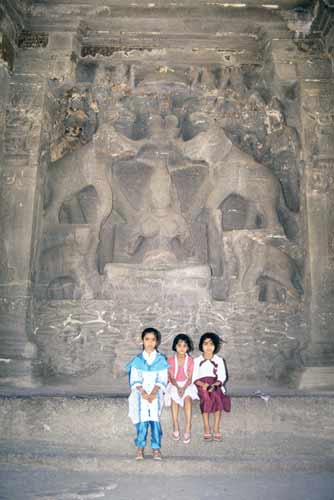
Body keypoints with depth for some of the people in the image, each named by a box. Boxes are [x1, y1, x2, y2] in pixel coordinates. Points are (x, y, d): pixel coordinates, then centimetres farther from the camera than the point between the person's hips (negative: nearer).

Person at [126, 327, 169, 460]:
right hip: (140, 392, 0)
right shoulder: (137, 360, 10)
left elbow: (162, 380, 3)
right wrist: (143, 393, -14)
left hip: (155, 392, 0)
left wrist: (153, 392, -13)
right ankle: (140, 447, -13)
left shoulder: (161, 360, 10)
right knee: (142, 414, -22)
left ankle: (156, 447, -16)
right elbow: (134, 381, 3)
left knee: (154, 414, -22)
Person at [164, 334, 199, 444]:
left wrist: (184, 387, -24)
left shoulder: (190, 360, -1)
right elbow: (171, 378, -6)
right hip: (174, 385, 0)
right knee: (174, 397, -32)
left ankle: (188, 429, -34)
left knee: (187, 397, -32)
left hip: (187, 384, 0)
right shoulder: (170, 360, -2)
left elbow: (190, 378, -6)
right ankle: (175, 427, -29)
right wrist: (178, 387, -24)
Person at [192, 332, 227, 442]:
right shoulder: (196, 361, 9)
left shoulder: (219, 360, 10)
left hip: (215, 385, 1)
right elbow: (194, 378, 3)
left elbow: (222, 377, 2)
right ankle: (207, 430, -29)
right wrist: (203, 384, -16)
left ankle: (216, 429, -27)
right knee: (205, 396, -32)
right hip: (201, 385, 0)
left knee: (217, 395, -31)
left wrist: (214, 385, -16)